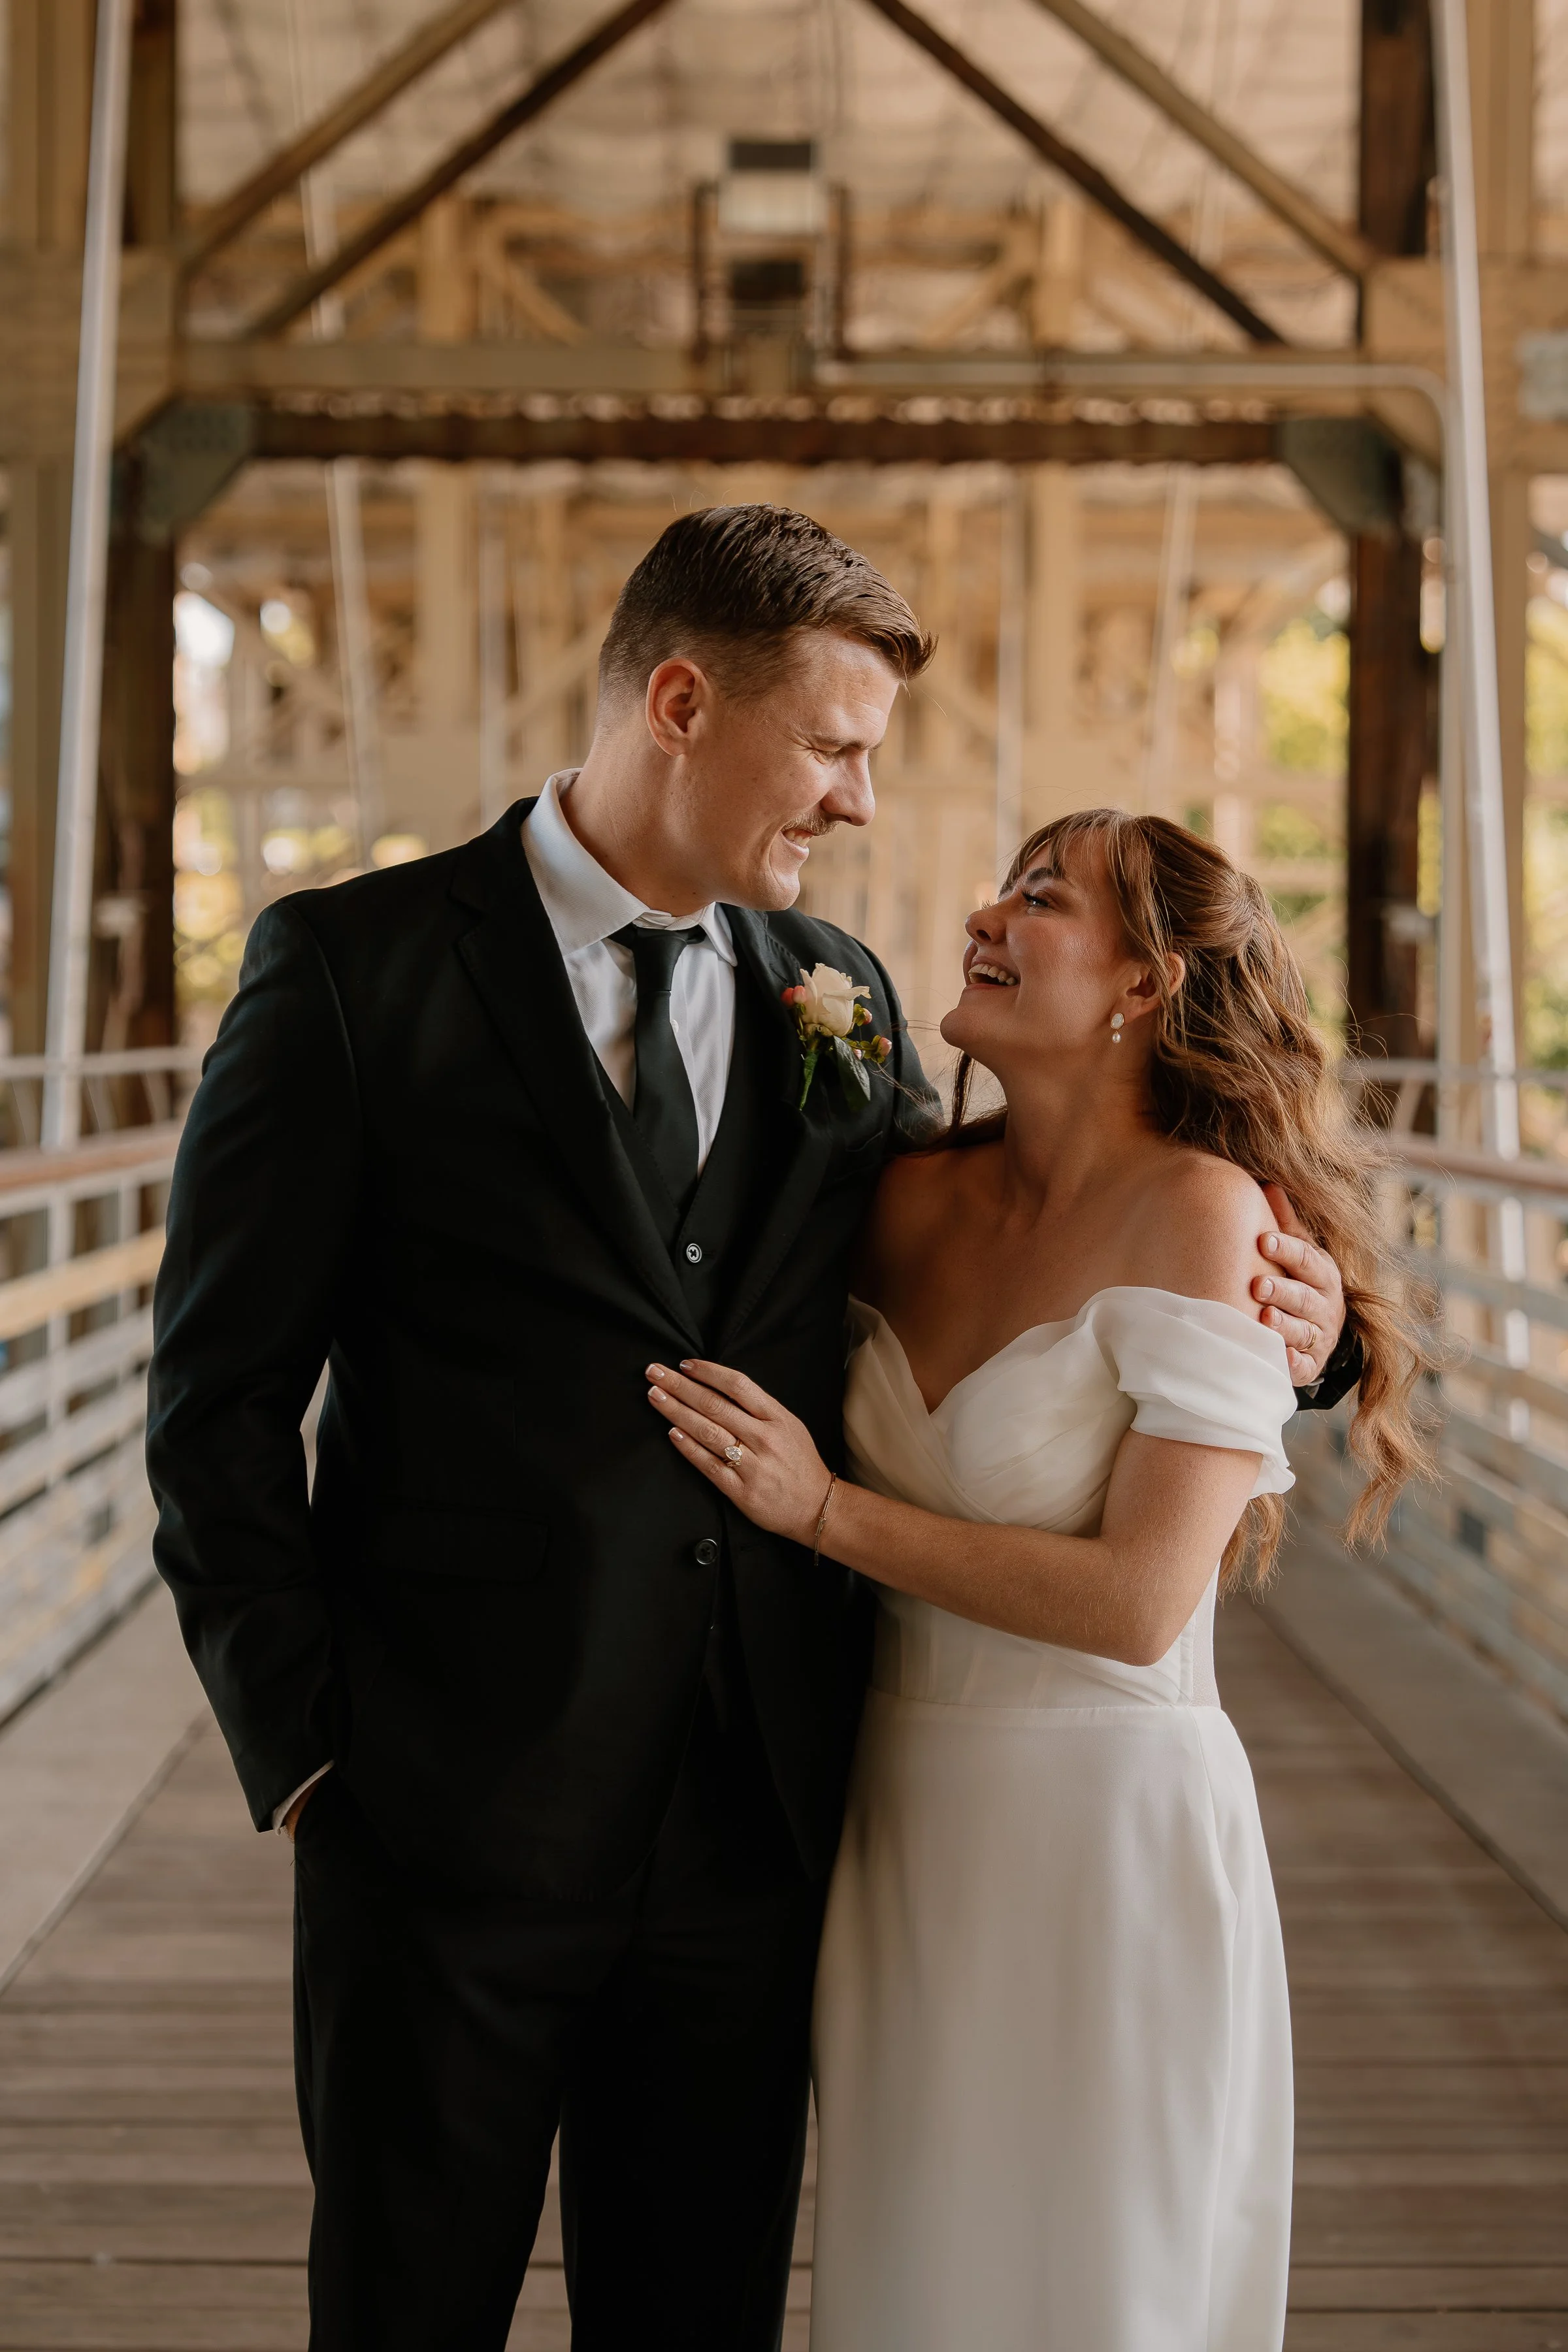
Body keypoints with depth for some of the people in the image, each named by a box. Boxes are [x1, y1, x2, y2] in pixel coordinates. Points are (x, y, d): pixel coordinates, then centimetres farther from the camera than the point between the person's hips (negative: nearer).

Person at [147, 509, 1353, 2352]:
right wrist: (302, 1749, -8)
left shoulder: (840, 999, 8)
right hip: (454, 1820, -4)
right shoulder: (354, 970, -6)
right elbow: (220, 1401, -5)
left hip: (755, 1831, 4)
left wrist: (1267, 1330, 1)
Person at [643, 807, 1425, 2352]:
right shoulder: (917, 1197, 4)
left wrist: (821, 1510, -16)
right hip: (905, 1831, 6)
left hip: (1106, 1834, -6)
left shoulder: (1201, 1211, -14)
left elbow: (1139, 1603, -19)